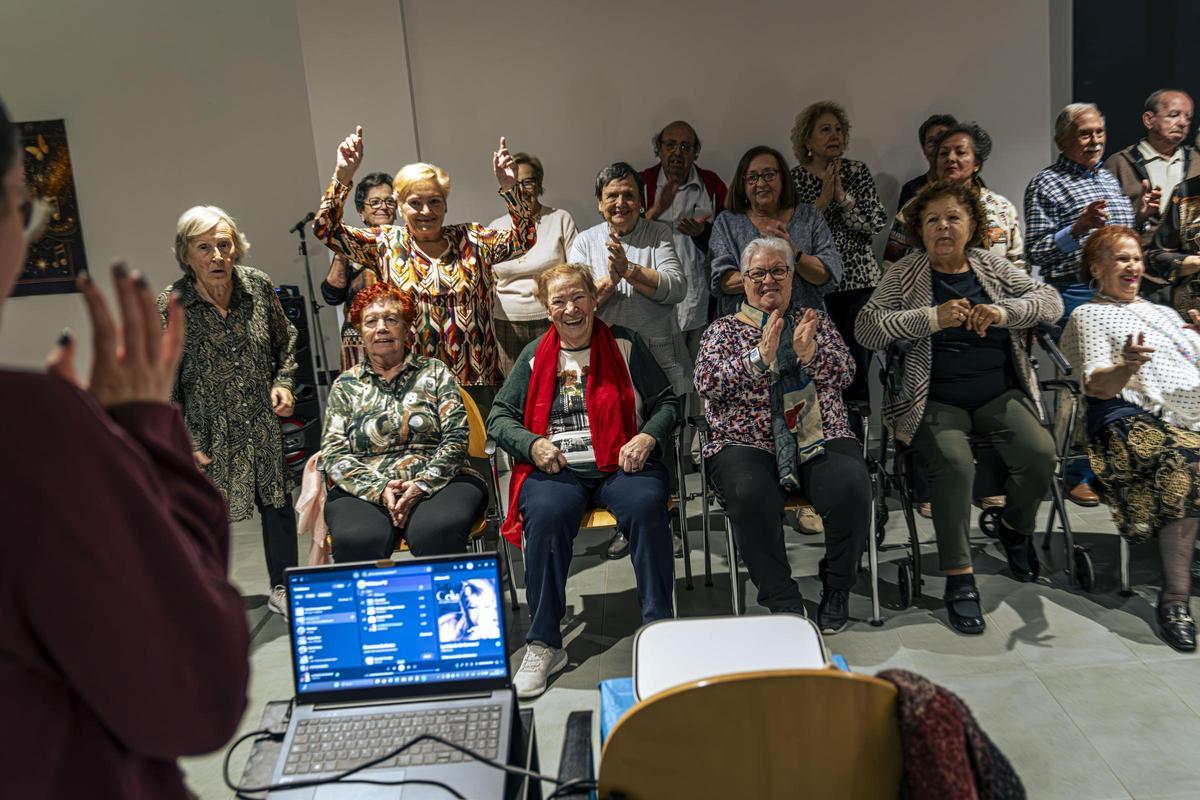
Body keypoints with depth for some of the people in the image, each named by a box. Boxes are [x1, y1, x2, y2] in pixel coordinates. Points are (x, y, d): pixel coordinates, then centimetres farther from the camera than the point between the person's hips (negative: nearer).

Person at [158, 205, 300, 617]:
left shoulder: (258, 285, -5)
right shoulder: (170, 305, -13)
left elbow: (286, 338, 12)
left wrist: (284, 381, -3)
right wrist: (183, 444, -11)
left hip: (264, 424, 3)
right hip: (210, 430, -3)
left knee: (279, 503, 13)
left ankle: (282, 588, 32)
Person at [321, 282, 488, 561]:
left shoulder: (435, 373, 14)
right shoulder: (345, 384, 16)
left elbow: (456, 437, 3)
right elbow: (333, 453, 6)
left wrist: (423, 484, -13)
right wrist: (379, 489, -11)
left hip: (436, 483, 0)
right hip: (365, 491, 1)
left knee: (437, 532, -36)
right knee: (356, 539, -34)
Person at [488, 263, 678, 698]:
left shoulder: (624, 344, 11)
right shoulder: (535, 355, 14)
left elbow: (667, 402, 11)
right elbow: (498, 417, 13)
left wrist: (648, 437, -9)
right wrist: (533, 444, -7)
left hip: (620, 465, 0)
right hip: (555, 469, 1)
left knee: (646, 506, -33)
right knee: (546, 515, -33)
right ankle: (544, 645, -20)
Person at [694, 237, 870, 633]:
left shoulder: (816, 321, 19)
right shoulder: (723, 329, 13)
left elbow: (844, 372, 4)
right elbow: (707, 383, -4)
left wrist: (810, 354, -17)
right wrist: (760, 356, -18)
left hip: (820, 438, 2)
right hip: (746, 442, -2)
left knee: (852, 487, -28)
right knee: (751, 495, -34)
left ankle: (836, 590, -7)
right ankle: (784, 602, -18)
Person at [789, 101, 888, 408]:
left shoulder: (858, 172, 5)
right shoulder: (794, 179, 2)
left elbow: (877, 223, -4)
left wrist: (843, 196, -15)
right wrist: (822, 201, -15)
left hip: (860, 281, 1)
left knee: (857, 370, 0)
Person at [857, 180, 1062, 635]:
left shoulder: (992, 267, 12)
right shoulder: (905, 275, 3)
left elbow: (1051, 301, 7)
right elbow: (866, 328, -7)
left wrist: (1003, 312, -12)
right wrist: (932, 319, -17)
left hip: (999, 394, 3)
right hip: (935, 401, -3)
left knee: (1040, 453, -21)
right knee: (955, 463, -31)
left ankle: (1016, 527, 12)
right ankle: (958, 577, -17)